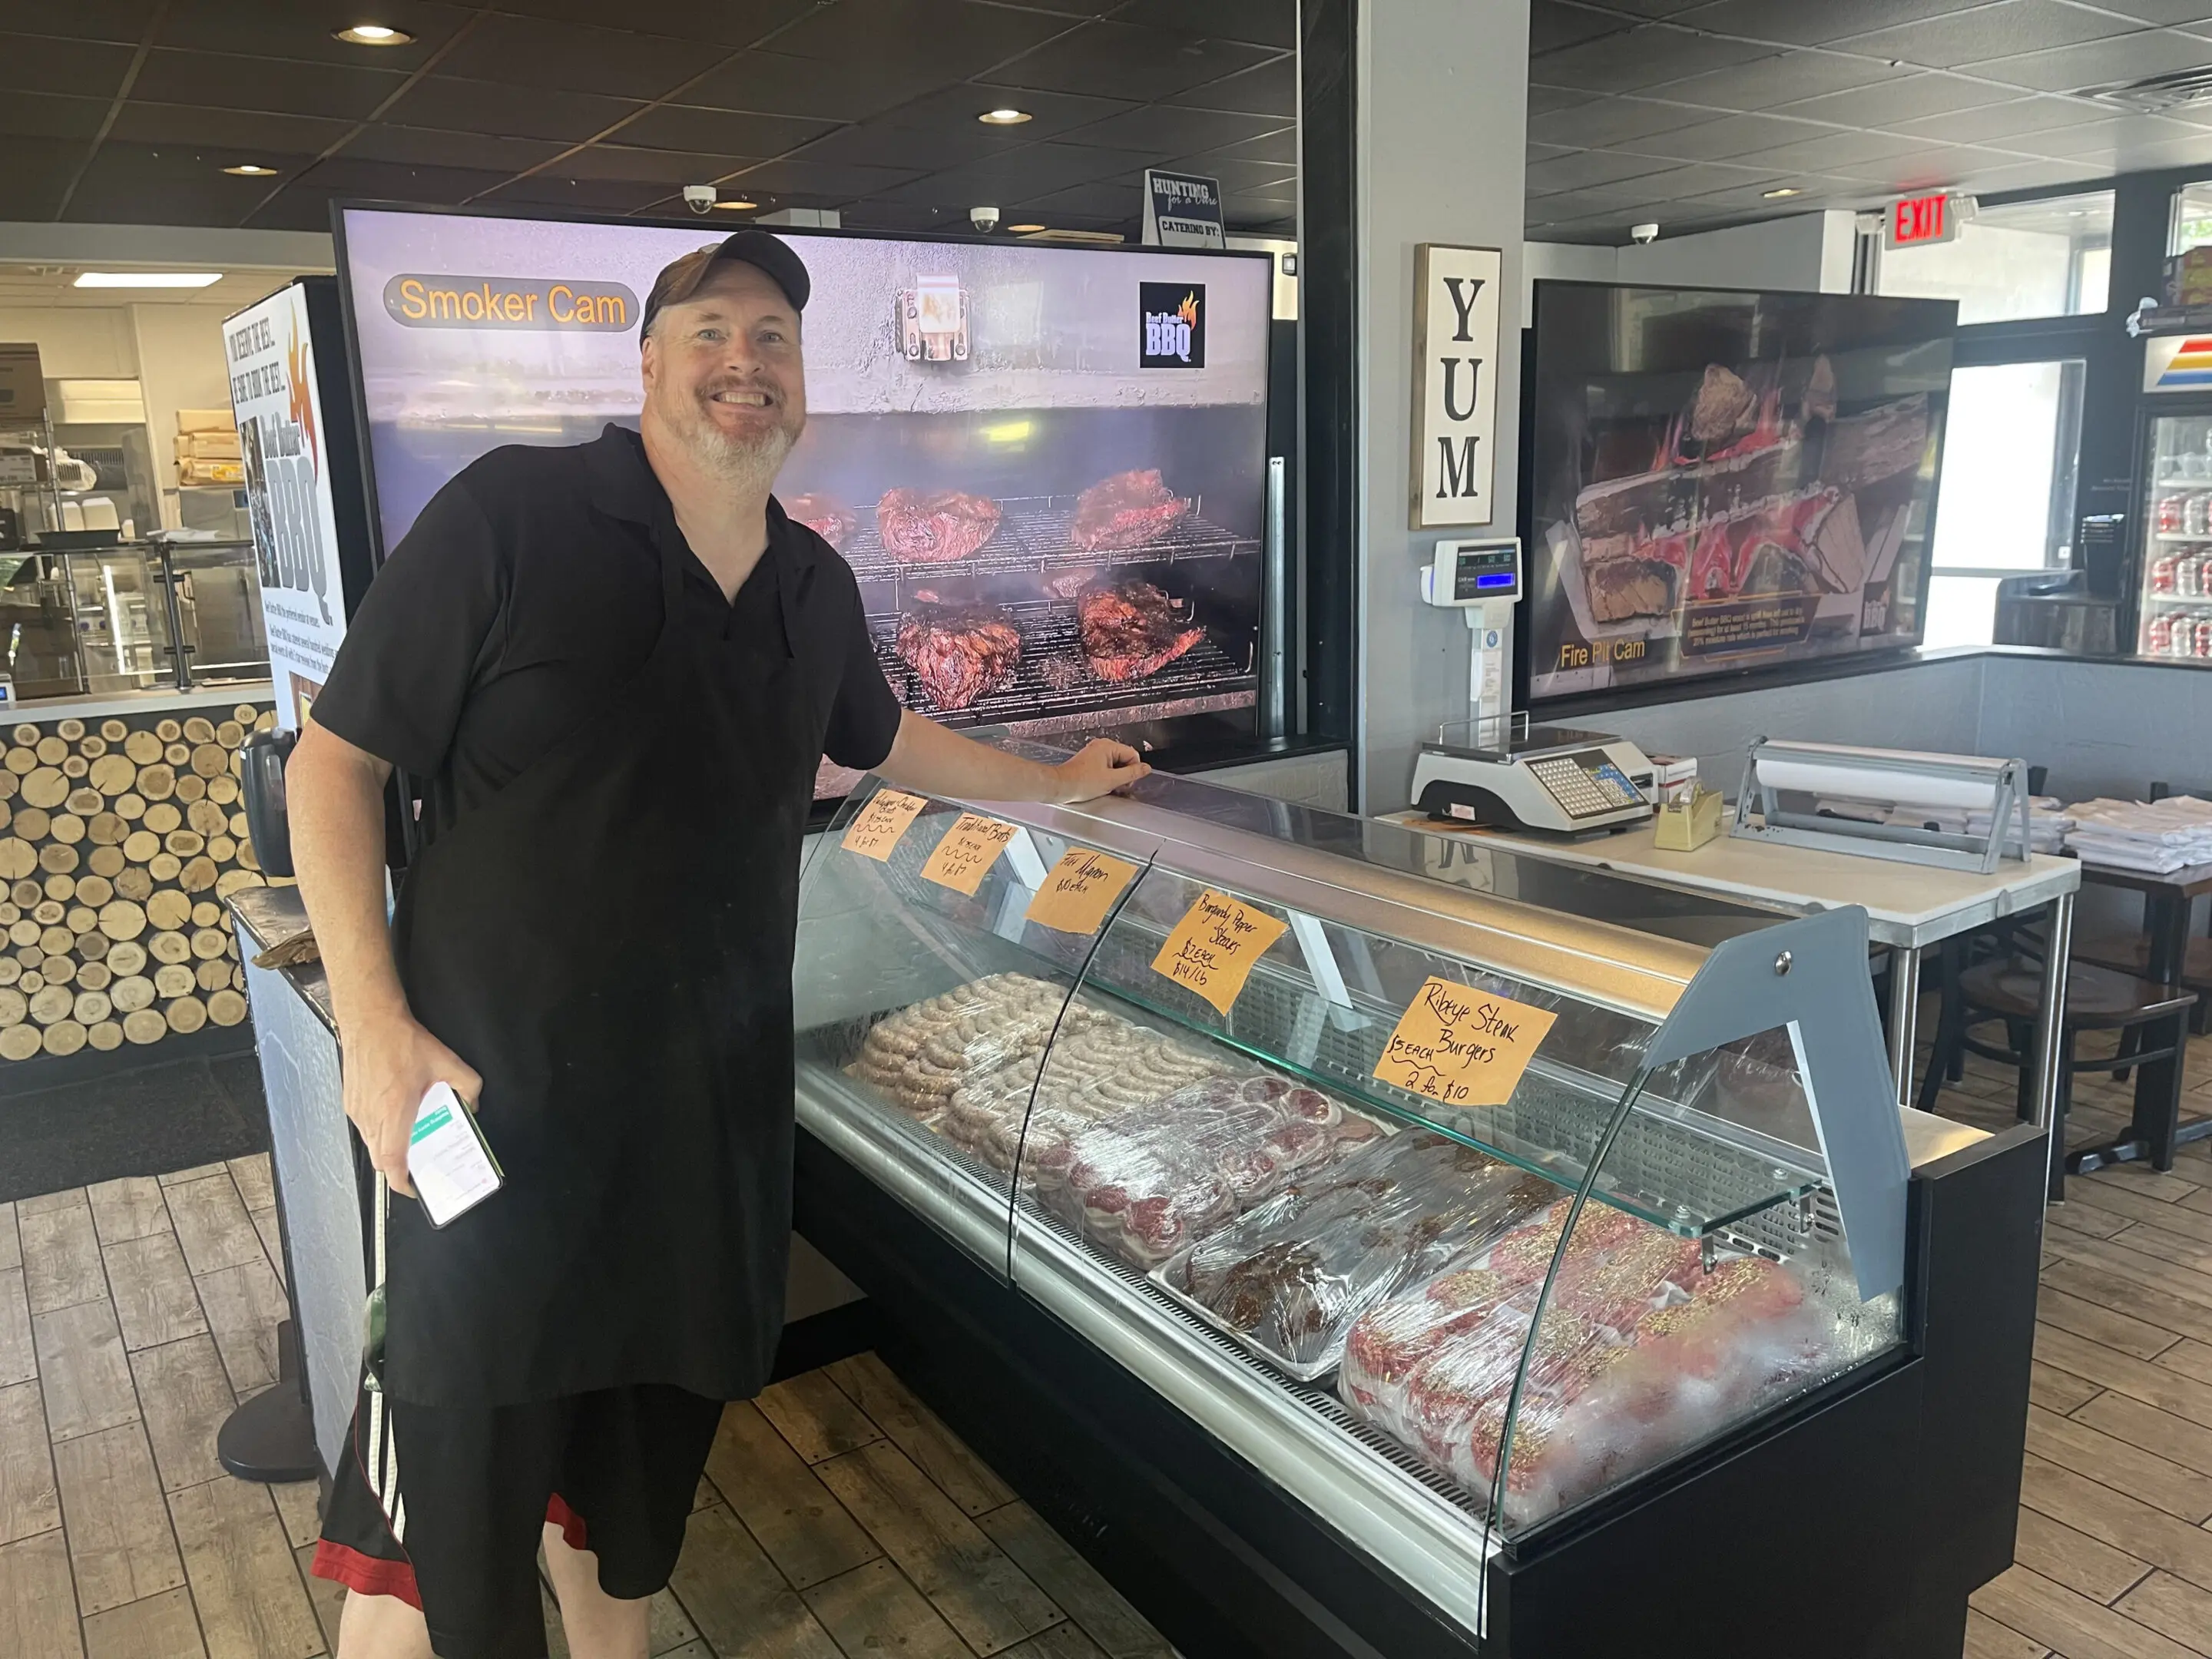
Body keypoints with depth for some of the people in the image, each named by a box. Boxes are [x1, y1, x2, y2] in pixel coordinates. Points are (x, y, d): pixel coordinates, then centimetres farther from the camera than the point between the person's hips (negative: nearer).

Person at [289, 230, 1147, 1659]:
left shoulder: (816, 588, 6)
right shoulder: (514, 515, -12)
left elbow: (886, 739, 26)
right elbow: (335, 761, -8)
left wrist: (1058, 783, 32)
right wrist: (373, 1022, -14)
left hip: (713, 1113, 5)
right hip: (493, 1103, -5)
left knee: (640, 1486, 21)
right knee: (441, 1529, 6)